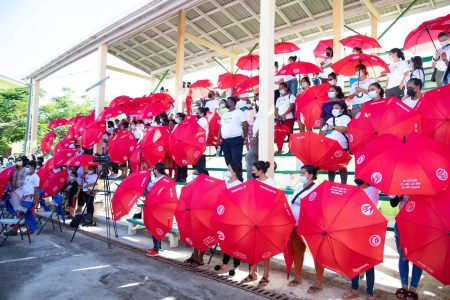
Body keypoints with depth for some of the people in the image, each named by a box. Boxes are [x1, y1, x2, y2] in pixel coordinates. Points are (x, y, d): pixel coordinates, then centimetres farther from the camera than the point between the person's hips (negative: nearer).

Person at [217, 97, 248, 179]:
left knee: (236, 160, -9)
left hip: (236, 140, -7)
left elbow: (245, 125, -5)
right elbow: (221, 127, 20)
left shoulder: (239, 112, 1)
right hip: (225, 141, 7)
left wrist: (244, 137, -7)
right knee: (228, 161, 8)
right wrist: (218, 140, 13)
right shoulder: (224, 115, 21)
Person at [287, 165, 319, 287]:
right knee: (297, 251, 16)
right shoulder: (299, 187, 12)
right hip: (296, 224, 8)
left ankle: (318, 281, 16)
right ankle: (298, 277, 32)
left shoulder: (316, 189, -12)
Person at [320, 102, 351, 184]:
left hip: (341, 146, -6)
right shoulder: (330, 119, 23)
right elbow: (321, 131, 22)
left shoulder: (345, 117, 4)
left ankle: (343, 184, 0)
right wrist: (324, 131, -2)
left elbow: (347, 129, -15)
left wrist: (333, 127, -11)